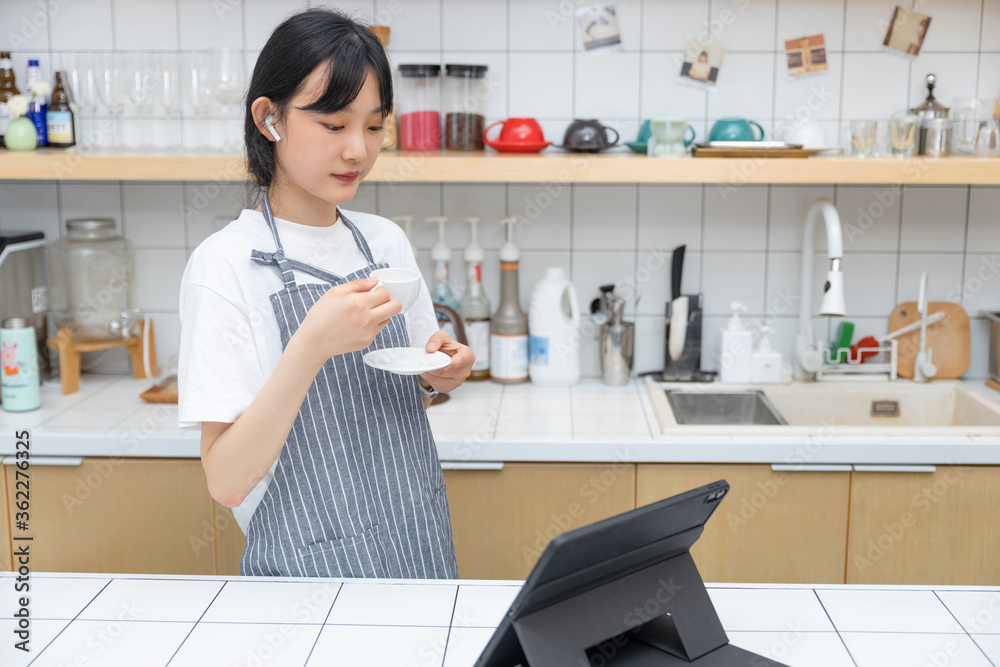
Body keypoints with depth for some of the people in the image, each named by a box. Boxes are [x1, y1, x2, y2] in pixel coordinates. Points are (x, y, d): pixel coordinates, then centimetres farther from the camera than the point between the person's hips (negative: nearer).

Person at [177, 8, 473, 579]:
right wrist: (312, 345, -30)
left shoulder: (387, 241, 2)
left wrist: (439, 376, -7)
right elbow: (226, 481, -19)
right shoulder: (225, 264, -15)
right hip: (312, 567, -5)